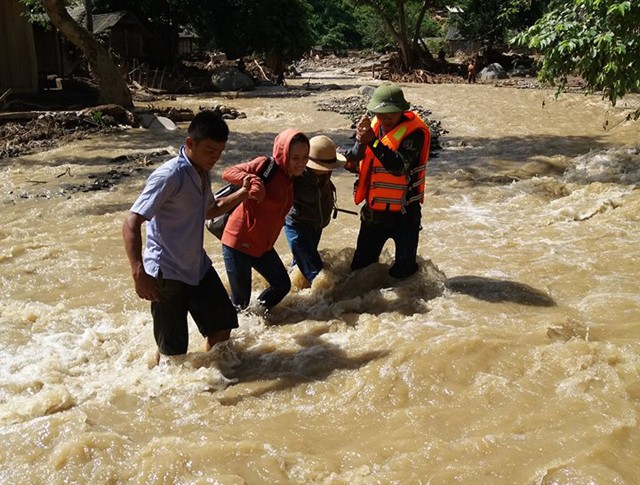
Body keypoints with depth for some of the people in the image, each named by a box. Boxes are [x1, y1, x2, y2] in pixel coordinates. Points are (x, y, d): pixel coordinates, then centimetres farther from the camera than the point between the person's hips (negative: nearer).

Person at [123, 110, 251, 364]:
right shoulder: (169, 175, -22)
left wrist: (242, 194, 11)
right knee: (172, 349, 2)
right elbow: (131, 224, -26)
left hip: (198, 266, 8)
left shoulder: (203, 174, 5)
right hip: (167, 274, -8)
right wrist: (139, 273, -38)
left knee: (222, 323, 14)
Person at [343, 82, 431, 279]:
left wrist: (372, 141, -39)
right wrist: (360, 142, -21)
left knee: (402, 272, 9)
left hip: (403, 212, -5)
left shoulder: (415, 131, -19)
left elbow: (399, 166, -32)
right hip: (373, 209, 6)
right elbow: (355, 163, 0)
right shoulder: (374, 125, 0)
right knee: (360, 266, 18)